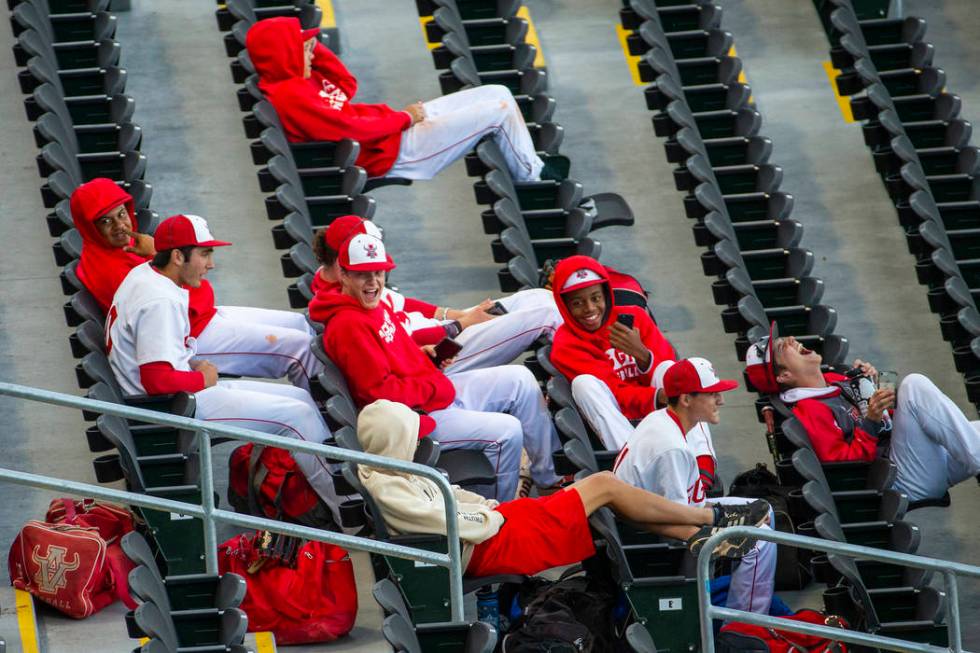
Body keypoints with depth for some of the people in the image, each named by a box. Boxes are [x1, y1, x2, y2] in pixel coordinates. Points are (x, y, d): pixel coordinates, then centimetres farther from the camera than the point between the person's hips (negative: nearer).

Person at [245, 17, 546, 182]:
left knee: (498, 94, 11)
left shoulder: (298, 79, 8)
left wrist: (314, 48, 5)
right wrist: (403, 118, -13)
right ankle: (535, 181, 15)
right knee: (499, 111, -5)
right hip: (393, 154, -11)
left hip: (395, 129, 11)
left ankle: (534, 171, 21)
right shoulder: (290, 95, -24)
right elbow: (349, 128, -25)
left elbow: (347, 86, 18)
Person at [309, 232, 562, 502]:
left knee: (519, 379, 9)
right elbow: (379, 390, -25)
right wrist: (435, 389, -17)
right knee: (507, 431, -18)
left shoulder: (376, 306, 7)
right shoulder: (348, 325, -23)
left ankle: (548, 476, 15)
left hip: (436, 388, 11)